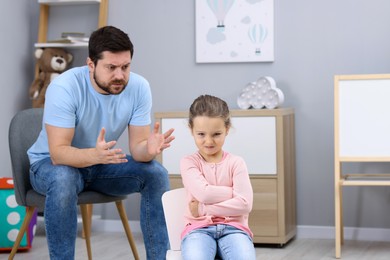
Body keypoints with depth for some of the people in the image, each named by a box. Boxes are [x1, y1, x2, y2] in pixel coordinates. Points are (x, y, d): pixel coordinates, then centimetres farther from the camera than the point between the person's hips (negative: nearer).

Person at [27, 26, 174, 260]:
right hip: (51, 163, -4)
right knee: (63, 180, -38)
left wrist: (148, 149, -41)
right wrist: (95, 154, -53)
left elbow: (137, 147, -15)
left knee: (157, 174, -19)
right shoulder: (64, 87, -29)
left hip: (102, 163, 4)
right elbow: (58, 152, -33)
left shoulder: (139, 87, -17)